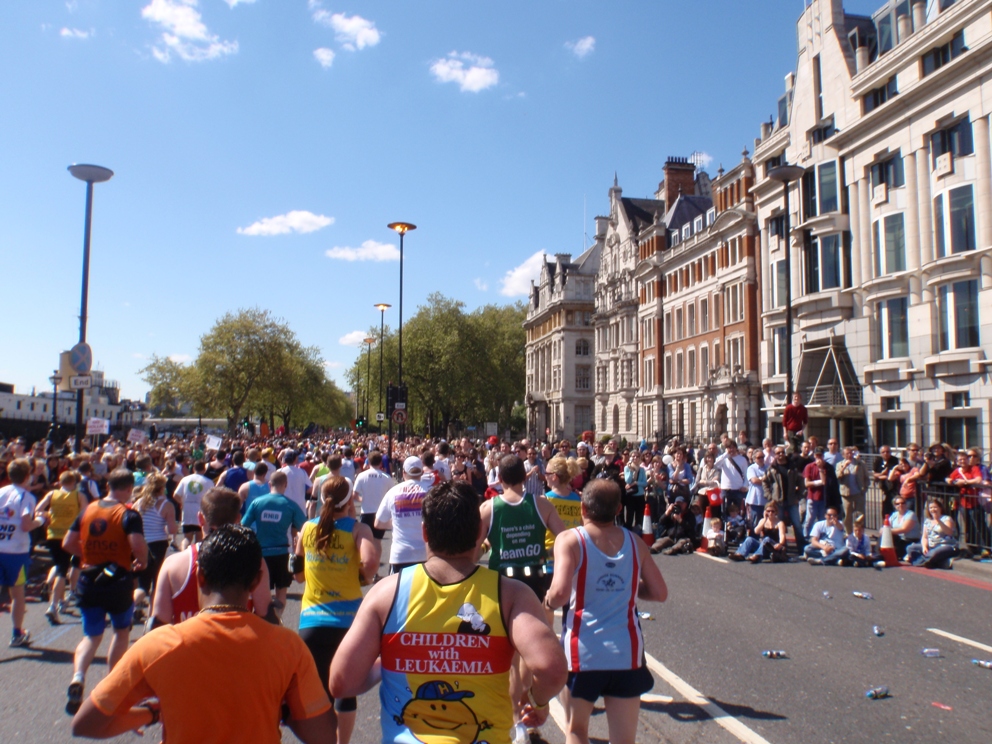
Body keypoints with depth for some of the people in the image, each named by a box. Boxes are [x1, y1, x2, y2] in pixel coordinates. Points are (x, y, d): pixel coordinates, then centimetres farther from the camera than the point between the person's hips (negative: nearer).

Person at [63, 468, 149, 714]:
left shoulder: (88, 510, 3)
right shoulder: (129, 514, -13)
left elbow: (68, 543, 6)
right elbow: (138, 545, -25)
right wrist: (141, 562, -5)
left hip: (89, 581, 4)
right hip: (119, 581, -3)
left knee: (91, 636, 13)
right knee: (122, 630, 19)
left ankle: (78, 678, -12)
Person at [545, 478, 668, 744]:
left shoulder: (569, 540, -9)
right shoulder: (634, 542, 3)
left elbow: (561, 593, -20)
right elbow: (659, 593, 7)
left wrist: (548, 601, 1)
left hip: (582, 652, -2)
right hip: (627, 653, 3)